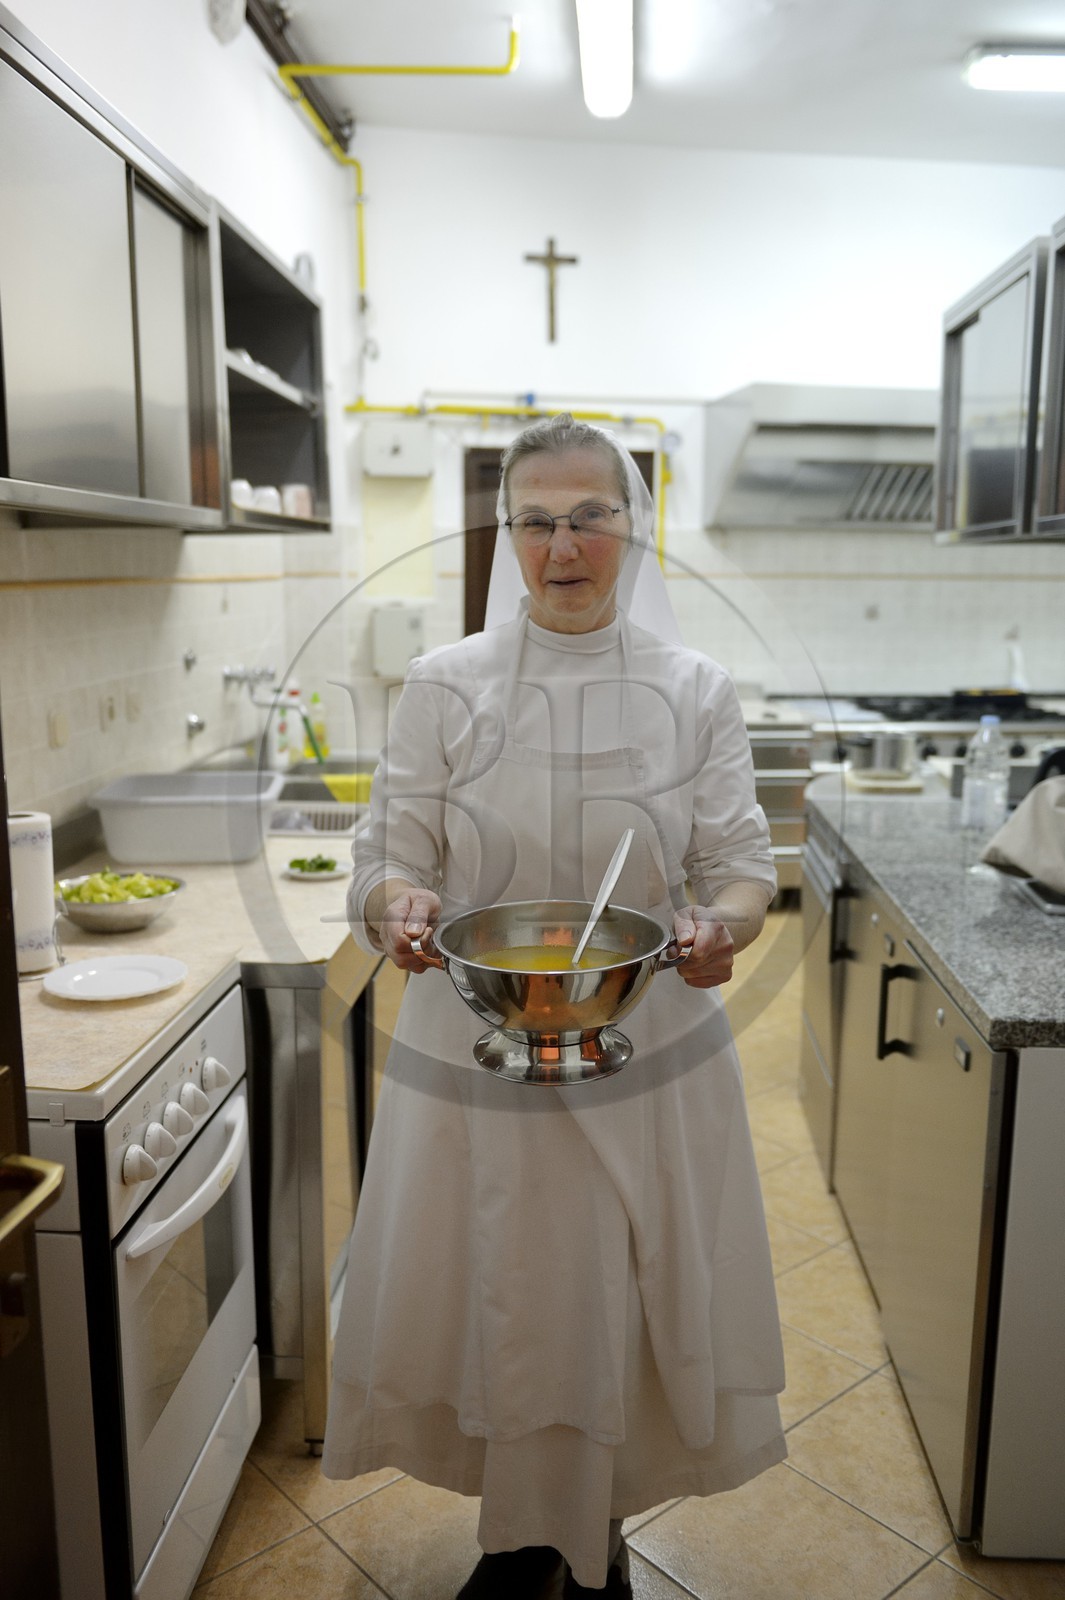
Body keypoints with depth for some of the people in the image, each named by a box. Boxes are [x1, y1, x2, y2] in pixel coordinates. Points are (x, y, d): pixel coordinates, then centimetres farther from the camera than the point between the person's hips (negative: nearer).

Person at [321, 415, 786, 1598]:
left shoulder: (694, 691, -1)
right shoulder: (444, 687, -3)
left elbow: (741, 864, -1)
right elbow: (388, 860, -2)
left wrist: (724, 922, -24)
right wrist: (397, 906, -25)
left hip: (648, 1055, 1)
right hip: (475, 1054, 0)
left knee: (623, 1308, 12)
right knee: (493, 1308, 12)